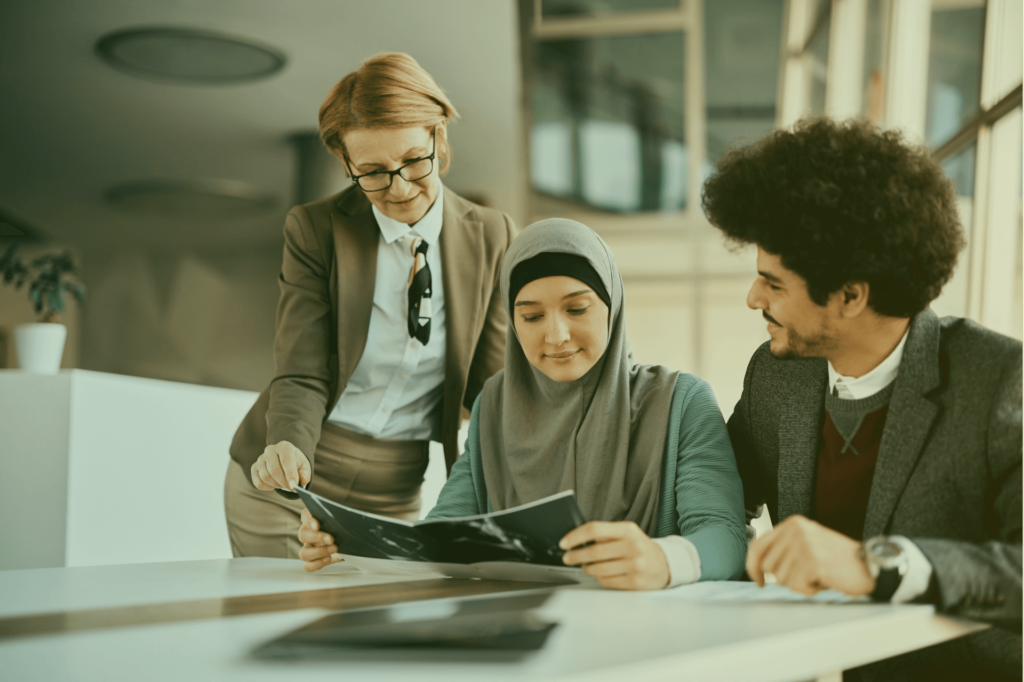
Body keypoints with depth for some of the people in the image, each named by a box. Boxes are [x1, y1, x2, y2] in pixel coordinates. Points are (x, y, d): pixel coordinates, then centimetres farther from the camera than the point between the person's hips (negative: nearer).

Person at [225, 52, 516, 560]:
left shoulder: (493, 239, -2)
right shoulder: (316, 229, -8)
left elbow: (493, 388, 0)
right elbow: (301, 375, -11)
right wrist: (286, 448, -33)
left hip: (395, 497, 2)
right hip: (289, 483, -2)